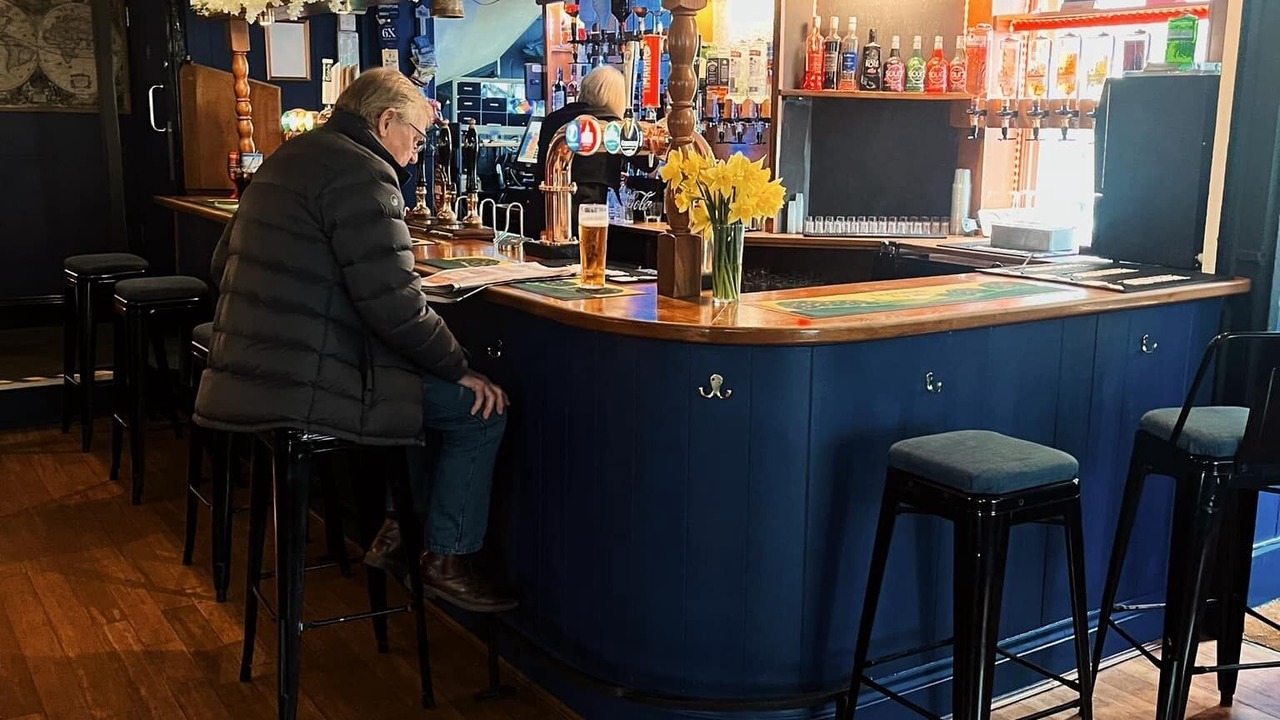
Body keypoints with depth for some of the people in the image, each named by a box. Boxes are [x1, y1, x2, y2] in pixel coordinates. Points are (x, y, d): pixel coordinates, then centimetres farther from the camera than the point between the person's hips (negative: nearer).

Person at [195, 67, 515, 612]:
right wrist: (461, 370, -9)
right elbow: (393, 303, -22)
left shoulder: (288, 158, 17)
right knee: (481, 407, -2)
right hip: (309, 386, -10)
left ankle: (404, 523, 31)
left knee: (428, 379, 28)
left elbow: (225, 265, 23)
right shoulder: (361, 172, -14)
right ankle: (446, 558, 8)